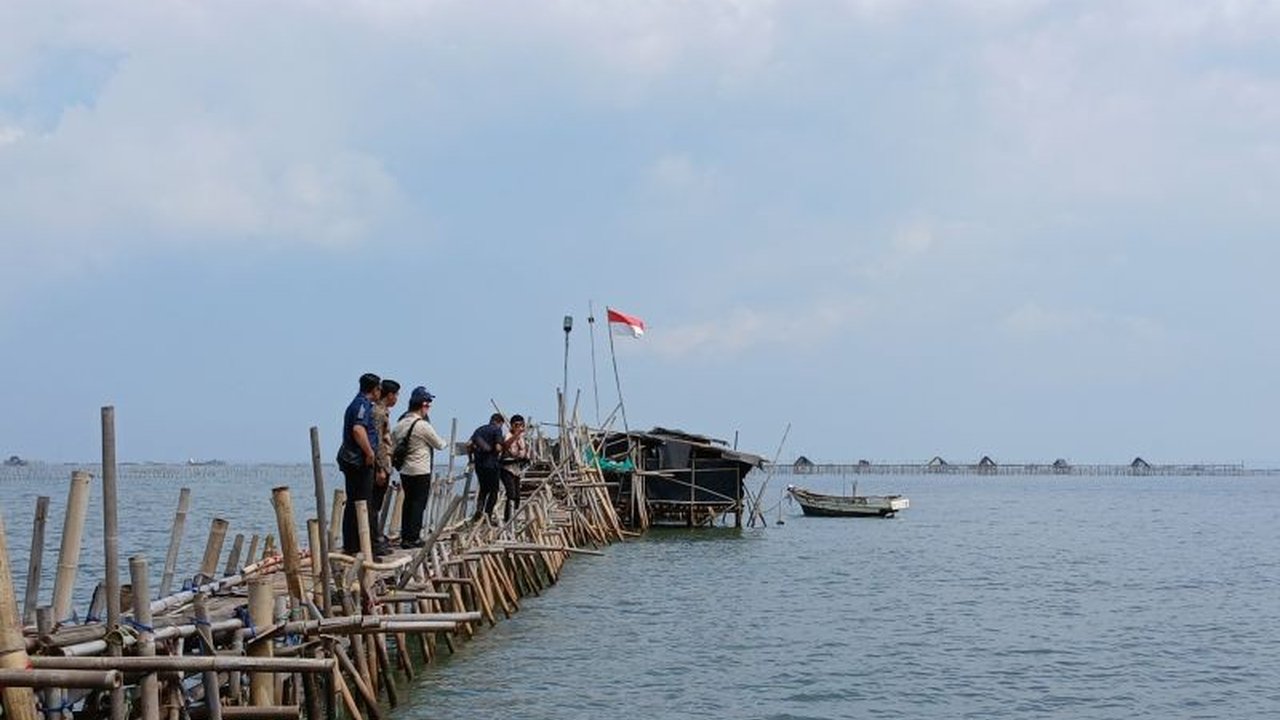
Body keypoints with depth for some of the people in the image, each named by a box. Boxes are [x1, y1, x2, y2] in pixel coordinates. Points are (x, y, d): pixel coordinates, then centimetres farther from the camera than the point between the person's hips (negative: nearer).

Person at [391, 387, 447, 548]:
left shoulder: (400, 424, 6)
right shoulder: (423, 425, -15)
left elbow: (393, 443, 13)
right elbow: (439, 444, -5)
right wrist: (443, 442, 17)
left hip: (405, 471, 7)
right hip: (421, 471, -7)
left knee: (408, 502, 14)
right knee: (419, 504, -1)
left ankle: (405, 536, 16)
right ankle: (412, 538, -2)